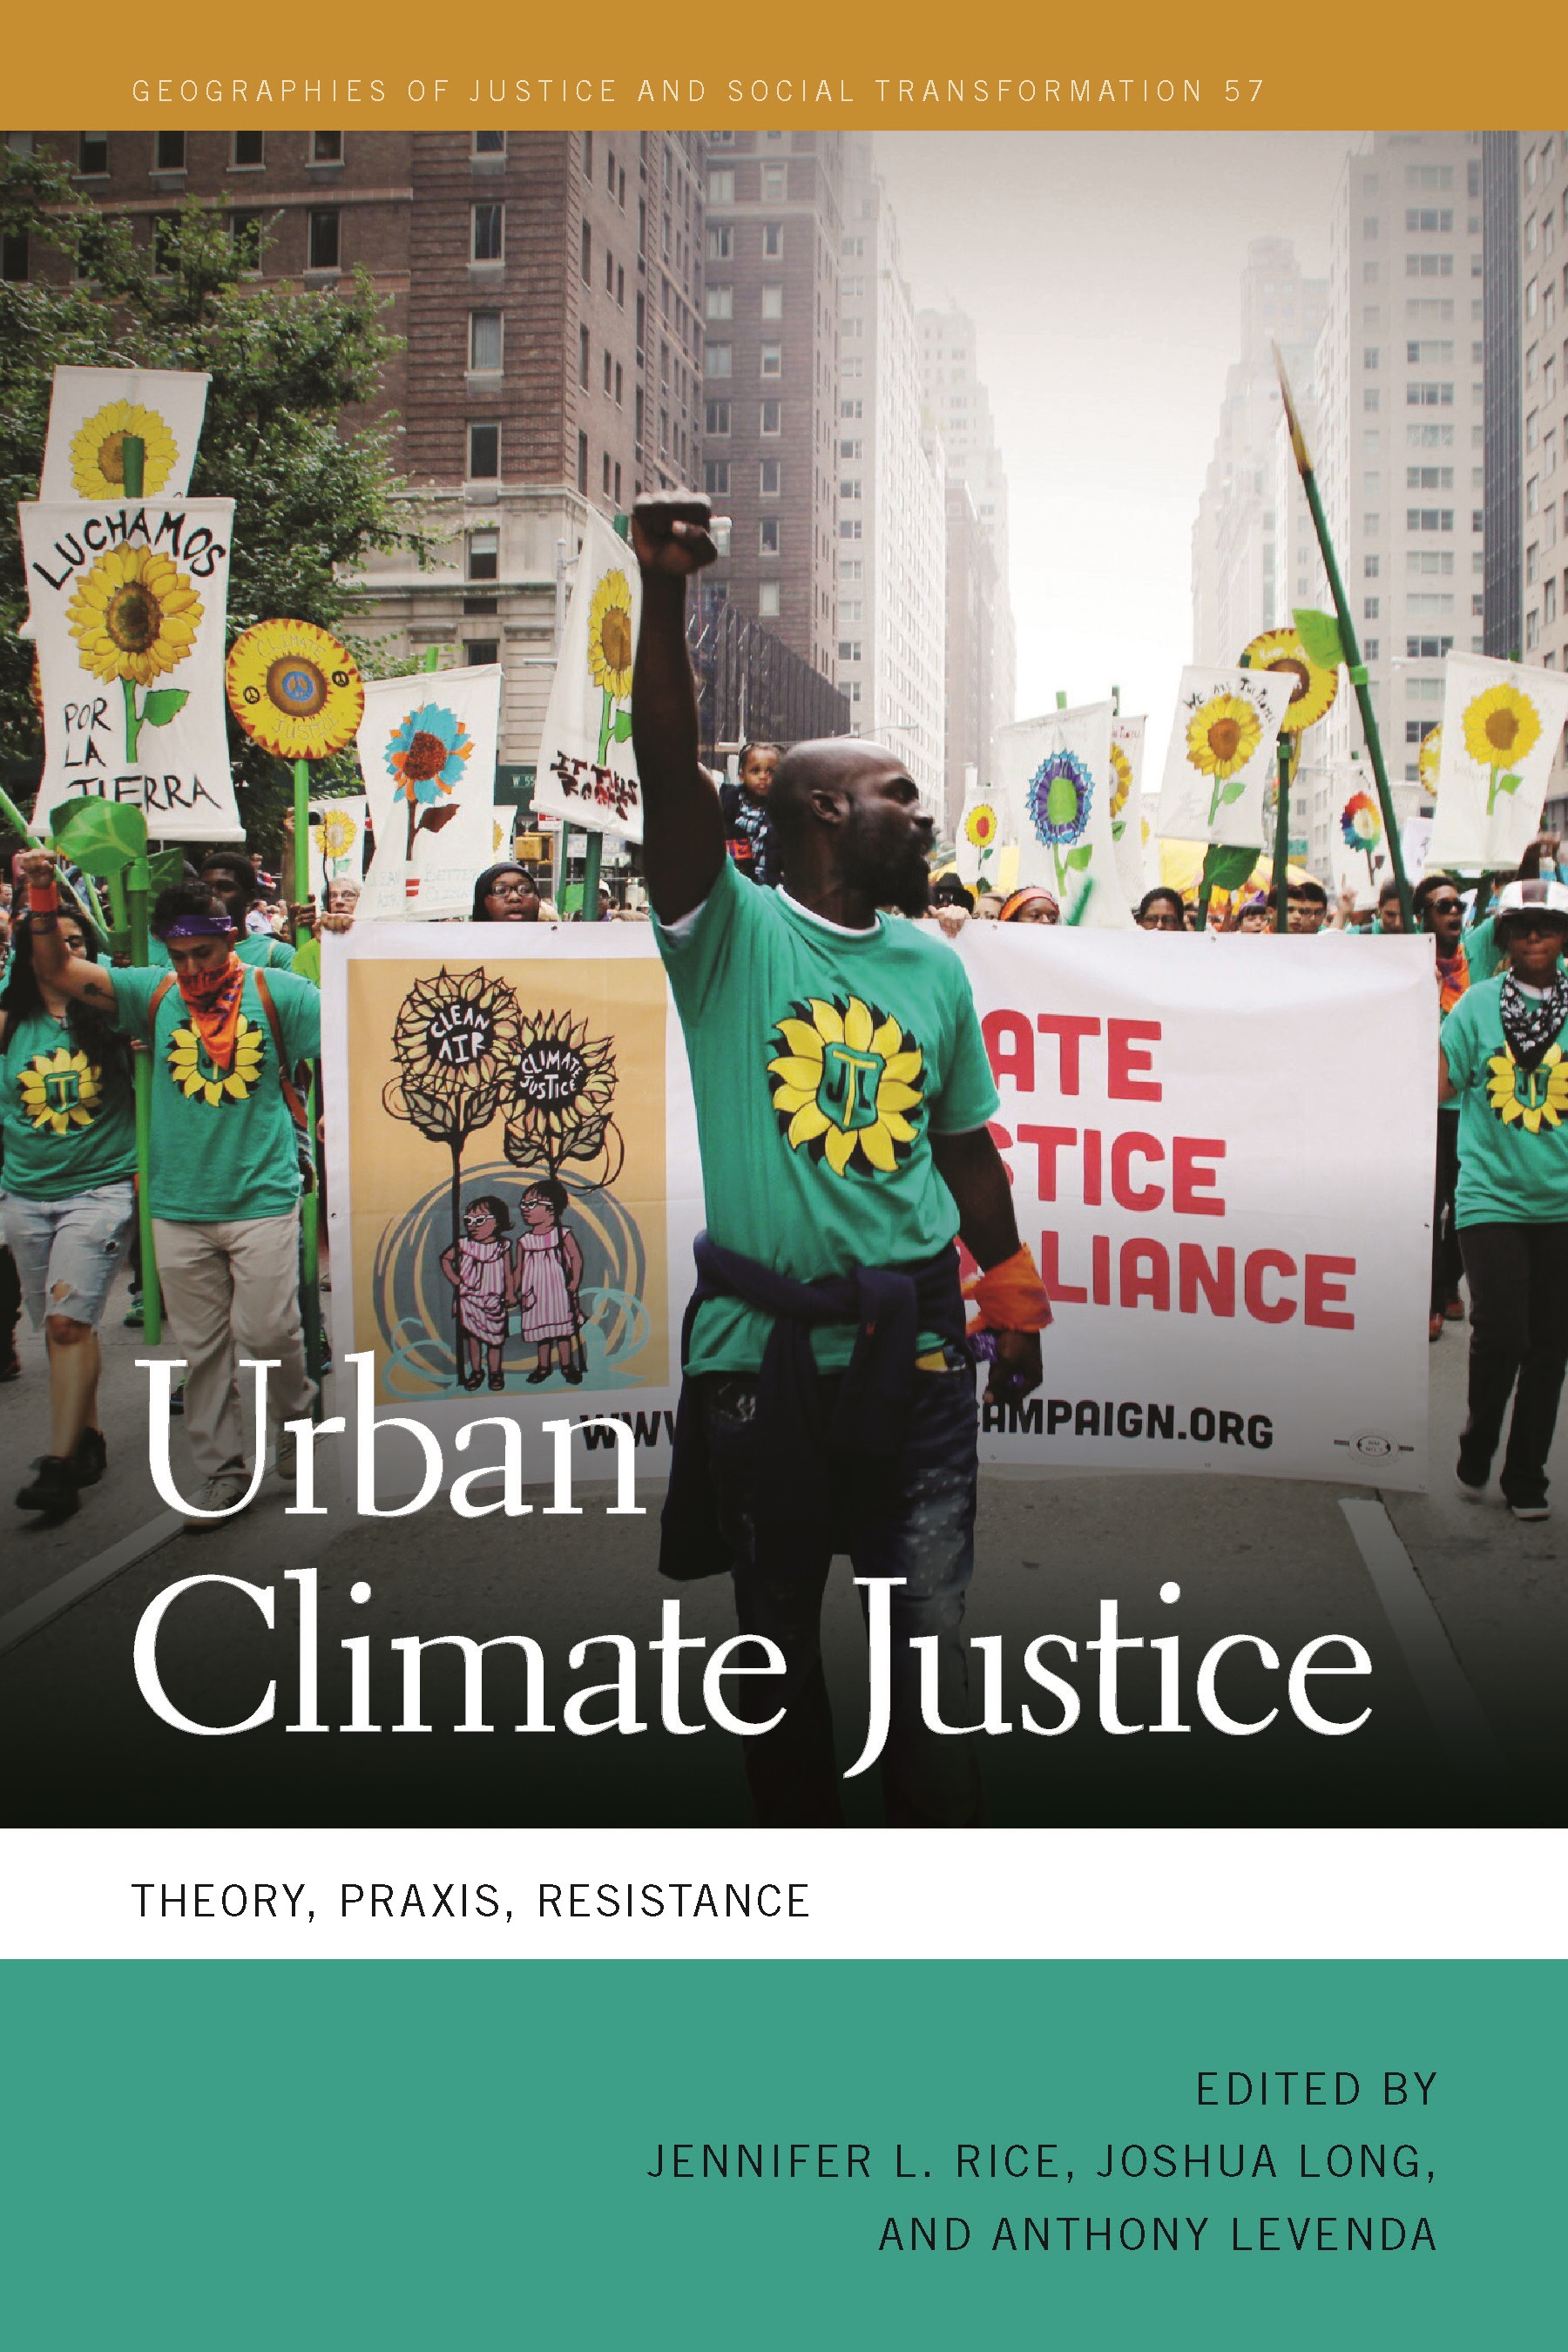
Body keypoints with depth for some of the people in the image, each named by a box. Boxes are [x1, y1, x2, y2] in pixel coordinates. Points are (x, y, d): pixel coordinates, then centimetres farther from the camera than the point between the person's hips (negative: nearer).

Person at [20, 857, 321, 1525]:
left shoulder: (274, 991, -2)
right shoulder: (156, 993, 5)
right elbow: (59, 972, 1)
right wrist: (42, 898, -9)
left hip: (262, 1200, -3)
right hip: (179, 1207, 3)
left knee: (266, 1332, -4)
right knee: (201, 1347, 8)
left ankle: (295, 1417, 26)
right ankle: (222, 1469, 20)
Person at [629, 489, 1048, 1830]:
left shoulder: (936, 966, 10)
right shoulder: (731, 931, -4)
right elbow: (672, 774, -20)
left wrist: (1015, 1301, 22)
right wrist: (666, 596, -32)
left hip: (914, 1348, 3)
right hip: (759, 1344, -3)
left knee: (932, 1651, 1)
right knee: (778, 1635, 12)